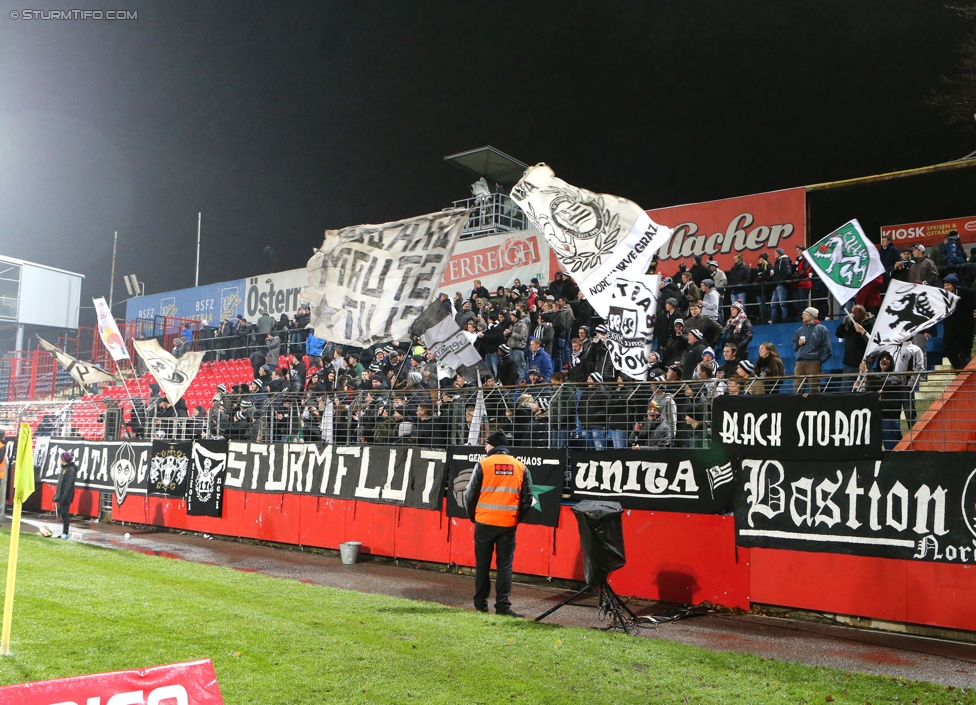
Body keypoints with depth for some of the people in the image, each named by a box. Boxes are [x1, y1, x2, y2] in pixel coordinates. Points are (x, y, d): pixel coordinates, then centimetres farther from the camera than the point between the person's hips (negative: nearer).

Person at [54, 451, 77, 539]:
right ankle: (64, 533, 17)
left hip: (66, 496, -9)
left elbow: (69, 485, -19)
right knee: (62, 513, 11)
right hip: (61, 496, 9)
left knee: (64, 513, -5)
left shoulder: (71, 470, -15)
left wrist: (63, 498, -22)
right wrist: (57, 495, 16)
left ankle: (65, 533, 1)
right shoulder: (64, 468, 13)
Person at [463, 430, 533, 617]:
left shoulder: (483, 464, -4)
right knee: (505, 564, 5)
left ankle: (481, 603, 15)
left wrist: (472, 515, 13)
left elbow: (470, 494, -3)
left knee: (482, 564, 9)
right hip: (508, 524, 2)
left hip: (484, 522, -1)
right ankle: (503, 605, -2)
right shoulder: (520, 467, 5)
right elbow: (527, 497, 7)